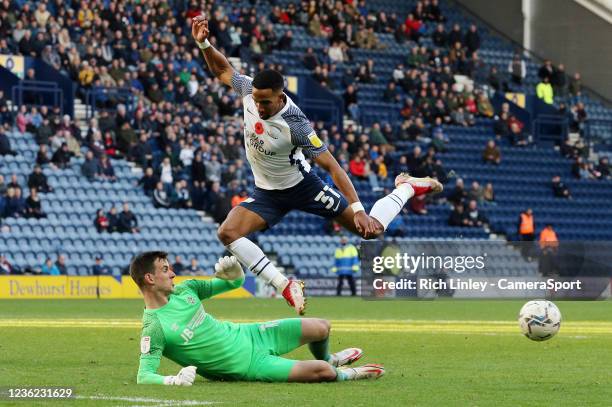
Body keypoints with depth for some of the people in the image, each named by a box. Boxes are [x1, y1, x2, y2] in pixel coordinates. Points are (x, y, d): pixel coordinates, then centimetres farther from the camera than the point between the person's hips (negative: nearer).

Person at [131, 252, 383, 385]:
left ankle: (327, 359, 49)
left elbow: (236, 282, 8)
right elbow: (144, 376, -31)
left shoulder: (184, 290, -4)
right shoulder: (153, 328, -25)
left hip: (247, 336, 7)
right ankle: (344, 375, 22)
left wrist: (233, 271, -17)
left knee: (321, 328, 12)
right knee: (322, 372, -16)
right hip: (247, 365, -7)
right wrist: (174, 379, -50)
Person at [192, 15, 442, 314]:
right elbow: (221, 69, 1)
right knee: (227, 233, -23)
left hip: (301, 187, -5)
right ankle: (285, 286, -16)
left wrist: (358, 210, -35)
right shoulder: (249, 90, -19)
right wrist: (203, 43, -17)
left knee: (371, 229, -1)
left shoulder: (295, 125, -33)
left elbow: (332, 166, -29)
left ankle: (407, 188, 30)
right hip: (267, 194, 5)